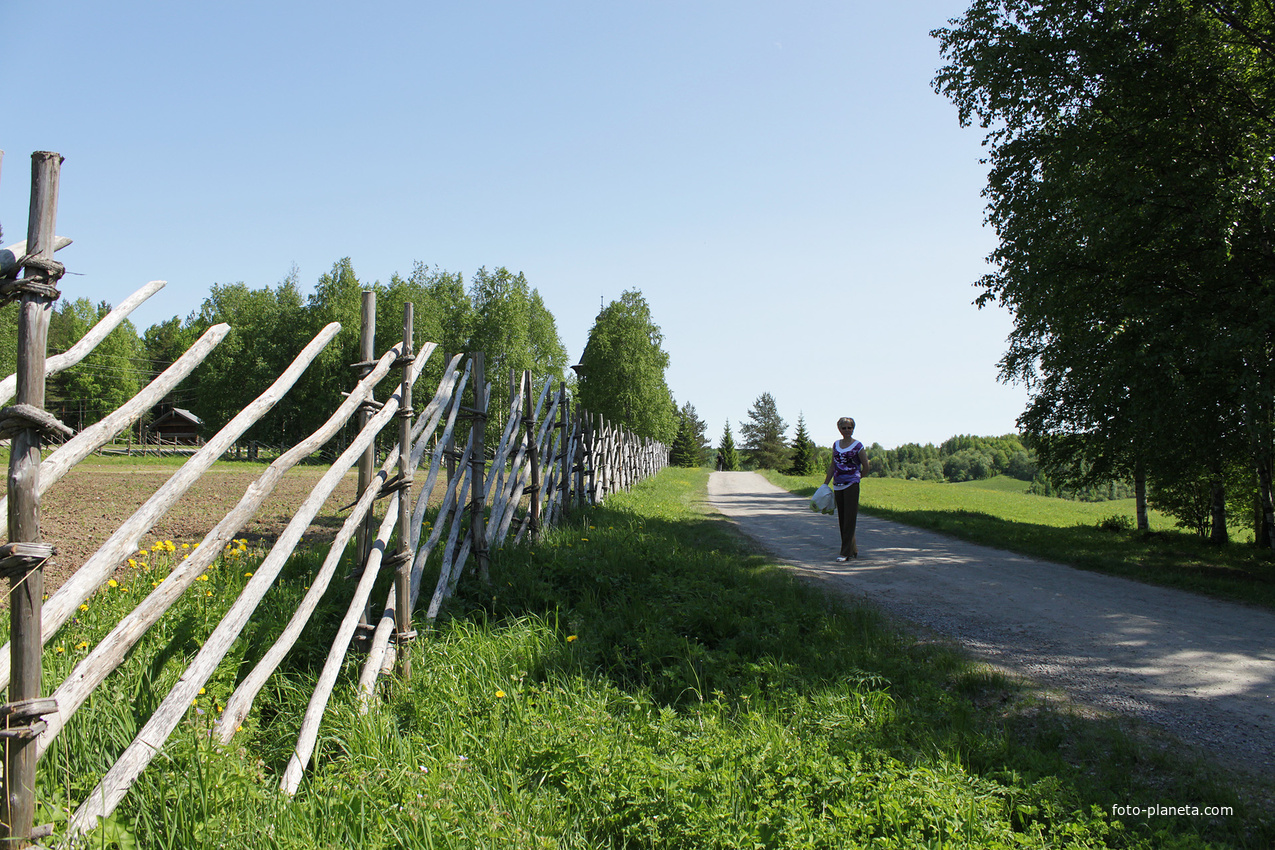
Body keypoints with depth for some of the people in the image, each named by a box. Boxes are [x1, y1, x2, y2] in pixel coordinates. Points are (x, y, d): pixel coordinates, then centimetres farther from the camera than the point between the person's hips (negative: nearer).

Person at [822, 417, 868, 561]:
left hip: (851, 485, -6)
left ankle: (846, 553, -4)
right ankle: (853, 549, 19)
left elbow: (865, 467, 1)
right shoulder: (836, 445, 11)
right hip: (837, 485, 6)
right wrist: (825, 484, 13)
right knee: (842, 519, 9)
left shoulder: (858, 446, -4)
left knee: (849, 519, -5)